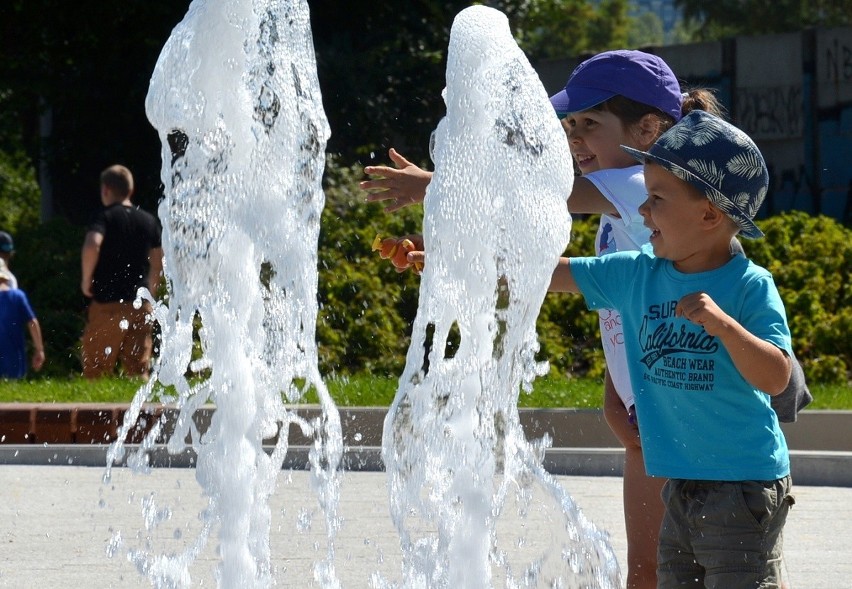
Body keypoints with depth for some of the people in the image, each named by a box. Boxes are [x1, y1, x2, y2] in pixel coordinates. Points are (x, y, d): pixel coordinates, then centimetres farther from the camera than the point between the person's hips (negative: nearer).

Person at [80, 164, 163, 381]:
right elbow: (157, 264, 15)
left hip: (108, 305, -5)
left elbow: (92, 246, -26)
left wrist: (86, 280, -12)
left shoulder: (105, 217, -6)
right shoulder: (149, 221, 10)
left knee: (96, 371, 1)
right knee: (138, 369, 5)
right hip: (140, 305, 5)